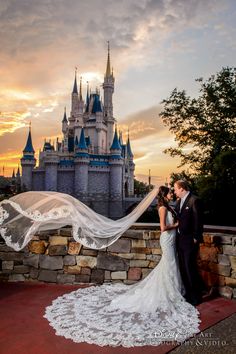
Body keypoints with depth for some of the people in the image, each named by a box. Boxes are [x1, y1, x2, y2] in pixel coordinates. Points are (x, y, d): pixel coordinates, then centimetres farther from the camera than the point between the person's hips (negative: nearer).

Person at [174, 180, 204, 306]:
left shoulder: (194, 200, -15)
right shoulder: (179, 201, 11)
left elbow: (198, 221, -15)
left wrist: (196, 238, -14)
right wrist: (177, 235, 11)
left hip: (190, 241, -8)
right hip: (180, 240, 8)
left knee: (190, 268, -1)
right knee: (183, 268, 14)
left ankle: (196, 297, 15)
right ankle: (188, 293, 28)